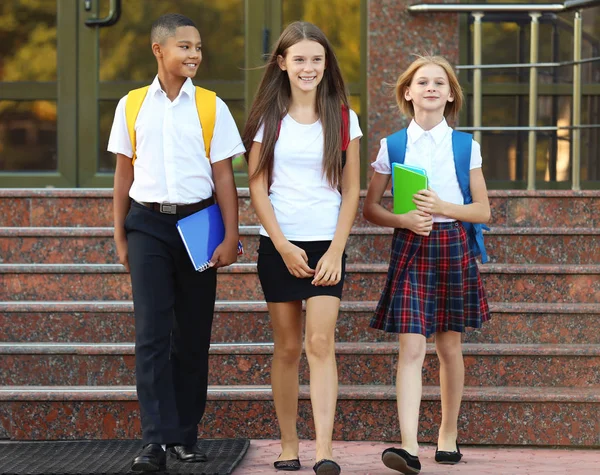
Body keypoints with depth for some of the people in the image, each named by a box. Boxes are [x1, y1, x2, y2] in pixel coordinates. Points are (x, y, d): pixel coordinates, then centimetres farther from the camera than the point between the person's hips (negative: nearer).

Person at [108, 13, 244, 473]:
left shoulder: (211, 107, 3)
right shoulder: (132, 106, 5)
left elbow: (223, 177, 2)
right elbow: (124, 173, 10)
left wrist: (231, 237, -4)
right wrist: (120, 236, 9)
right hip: (148, 223, 0)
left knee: (193, 334, 5)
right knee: (152, 333, -7)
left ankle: (186, 434, 15)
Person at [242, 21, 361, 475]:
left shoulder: (342, 118, 3)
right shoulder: (269, 118, 3)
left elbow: (351, 190, 3)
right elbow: (258, 186, 1)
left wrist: (336, 251, -6)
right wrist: (283, 245, -8)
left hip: (326, 246, -1)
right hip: (279, 245, 1)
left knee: (320, 344, -11)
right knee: (287, 348, 5)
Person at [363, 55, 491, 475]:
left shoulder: (466, 147, 4)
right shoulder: (393, 147, 3)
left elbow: (483, 211, 4)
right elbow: (371, 208, 6)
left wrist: (442, 207, -12)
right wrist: (404, 219, -13)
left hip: (453, 244, 1)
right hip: (409, 247, -1)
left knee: (449, 346, 10)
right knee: (412, 347, -12)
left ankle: (448, 434, 27)